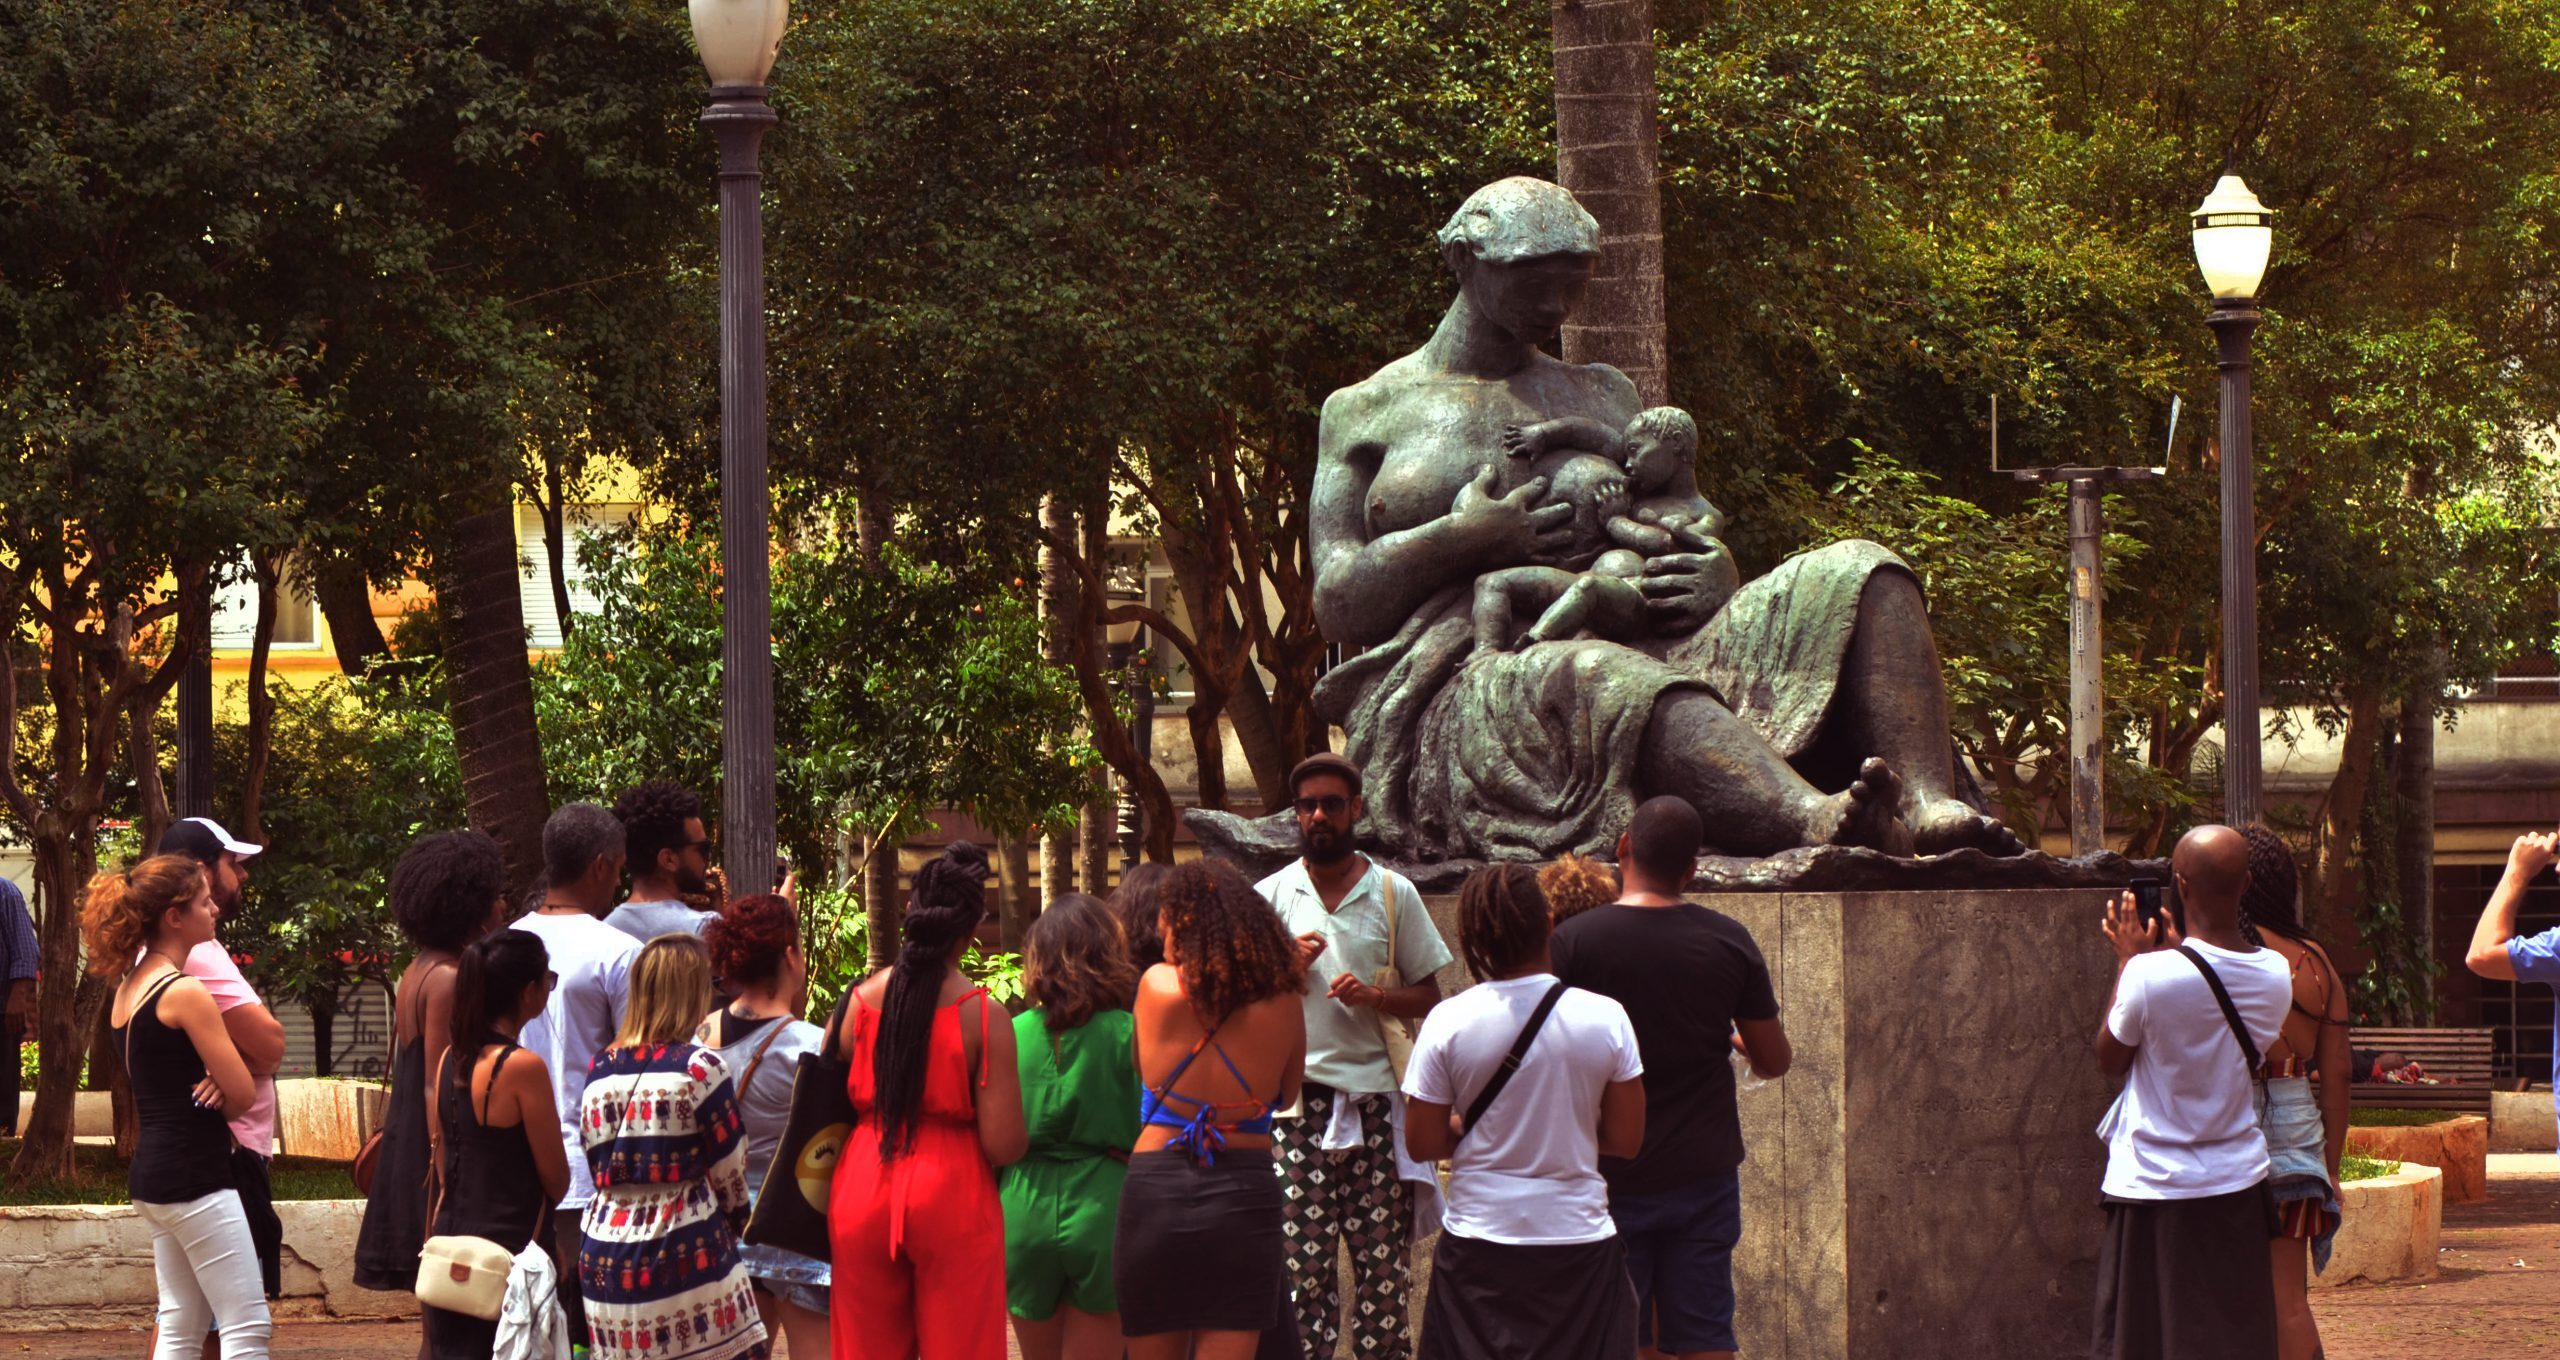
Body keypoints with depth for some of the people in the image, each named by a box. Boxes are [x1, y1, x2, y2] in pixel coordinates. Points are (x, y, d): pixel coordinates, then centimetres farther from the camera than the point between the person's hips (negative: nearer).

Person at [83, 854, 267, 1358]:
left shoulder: (129, 988, 11)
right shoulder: (185, 993, -16)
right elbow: (243, 1092, -14)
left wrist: (213, 1082, -2)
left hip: (151, 1170, 10)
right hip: (194, 1177, -10)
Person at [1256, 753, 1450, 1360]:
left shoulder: (1394, 894, 7)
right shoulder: (1271, 896, 9)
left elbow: (1427, 998, 9)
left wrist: (1374, 996, -10)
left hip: (1376, 1100, 0)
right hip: (1298, 1099, 0)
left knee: (1383, 1256, 0)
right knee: (1303, 1257, -3)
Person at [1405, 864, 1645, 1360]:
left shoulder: (1447, 1022, -8)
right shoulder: (1605, 1018, -7)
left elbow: (1422, 1143, -2)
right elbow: (1626, 1139, 0)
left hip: (1478, 1243, 0)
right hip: (1578, 1238, 0)